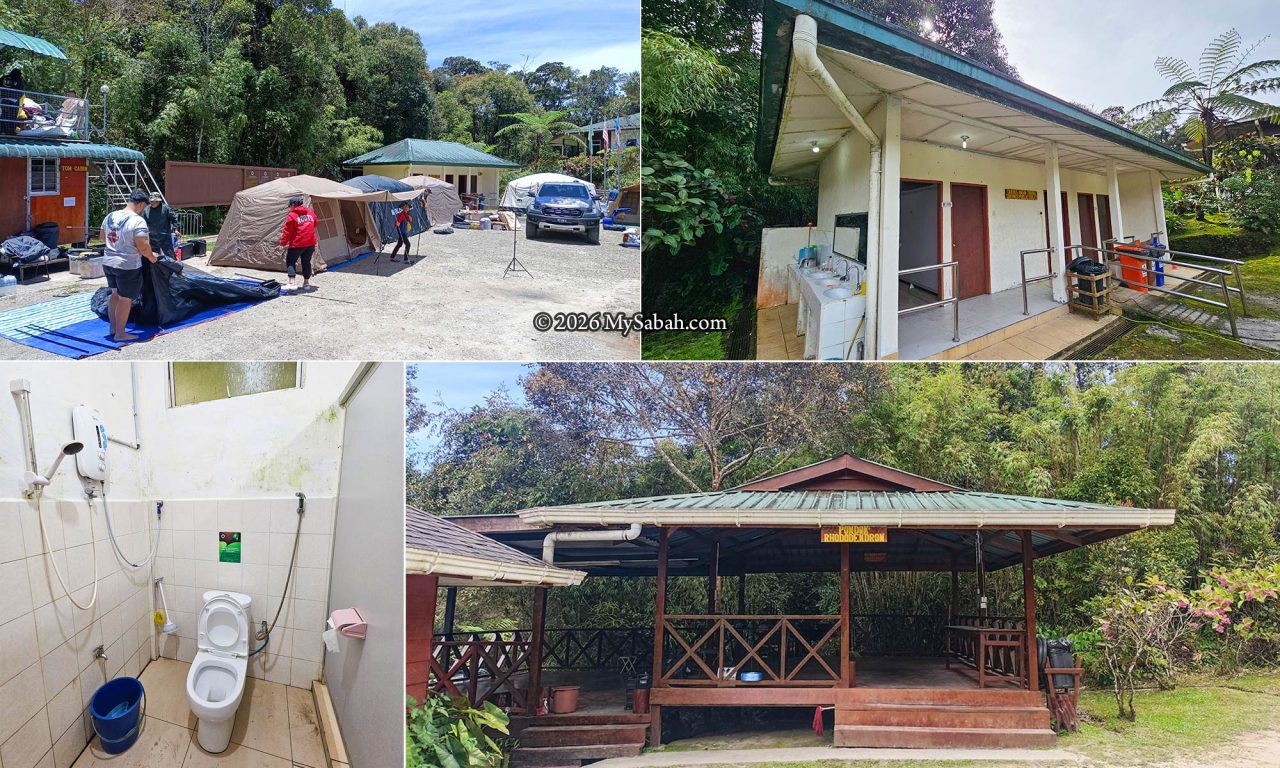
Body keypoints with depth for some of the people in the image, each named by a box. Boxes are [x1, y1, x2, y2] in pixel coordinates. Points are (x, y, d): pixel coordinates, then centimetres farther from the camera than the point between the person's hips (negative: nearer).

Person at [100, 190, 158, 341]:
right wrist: (152, 257, -4)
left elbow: (103, 238, 19)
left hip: (108, 262, 8)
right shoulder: (138, 221, -18)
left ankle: (113, 328, 31)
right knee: (125, 299, 3)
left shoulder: (110, 216, 6)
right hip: (128, 266, -8)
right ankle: (120, 334, 10)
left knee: (115, 294, 22)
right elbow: (143, 247, -22)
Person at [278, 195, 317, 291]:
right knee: (306, 262, 15)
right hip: (310, 243, 6)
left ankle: (291, 283, -8)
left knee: (290, 261, 4)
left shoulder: (292, 215, -10)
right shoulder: (311, 212, 8)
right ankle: (306, 283, 18)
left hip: (297, 244, -6)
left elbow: (287, 232, -9)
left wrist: (283, 243, 0)